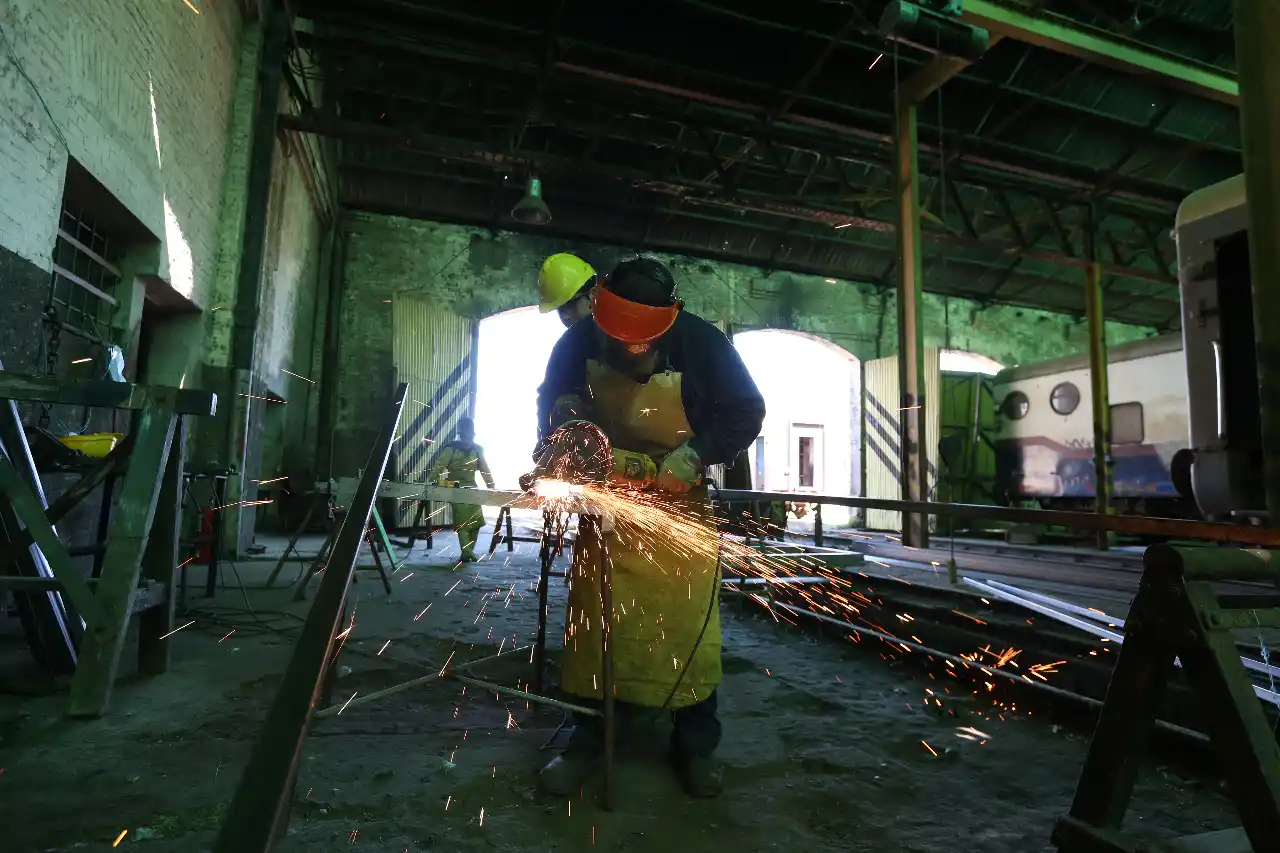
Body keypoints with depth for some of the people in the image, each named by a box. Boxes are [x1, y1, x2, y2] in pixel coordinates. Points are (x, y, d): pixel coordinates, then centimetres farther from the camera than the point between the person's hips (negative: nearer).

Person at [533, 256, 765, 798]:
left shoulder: (702, 343, -17)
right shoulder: (580, 341, -11)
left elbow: (746, 412, -8)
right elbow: (551, 397, 7)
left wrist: (696, 454, -21)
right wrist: (562, 412, -16)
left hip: (679, 499, -1)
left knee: (688, 621, 0)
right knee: (594, 617, 2)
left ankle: (694, 744, 19)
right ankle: (588, 740, 18)